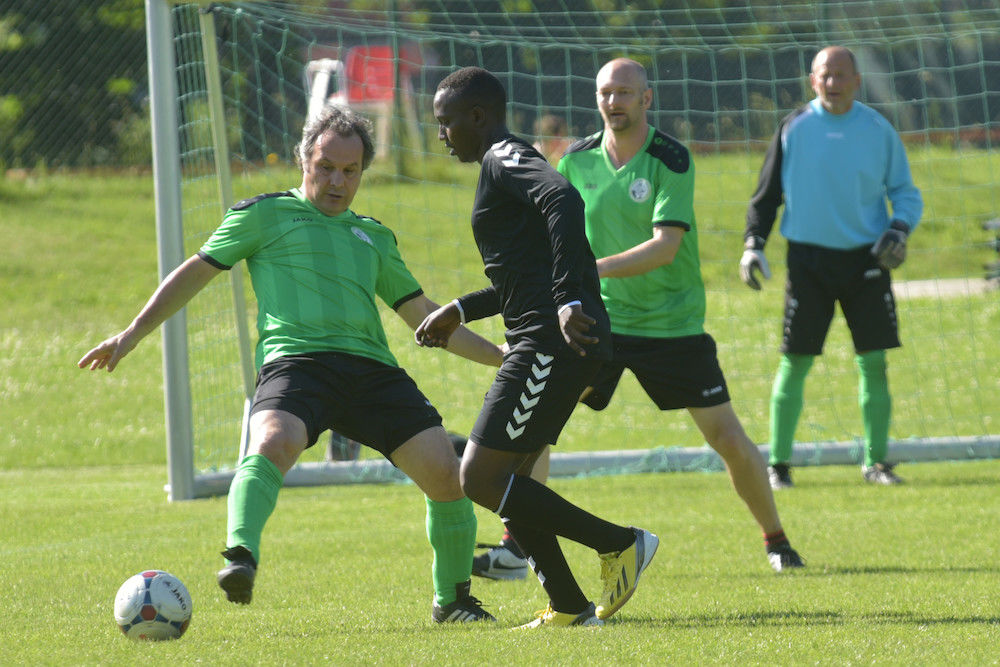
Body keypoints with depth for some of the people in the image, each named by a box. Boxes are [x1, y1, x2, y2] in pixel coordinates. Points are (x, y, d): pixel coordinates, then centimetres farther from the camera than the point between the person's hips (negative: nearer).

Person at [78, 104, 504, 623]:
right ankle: (240, 556, -48)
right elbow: (197, 271, 18)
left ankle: (452, 600, 8)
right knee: (274, 443, -37)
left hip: (371, 367, 4)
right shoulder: (266, 214, 16)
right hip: (296, 361, -4)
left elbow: (422, 314, 34)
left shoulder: (374, 238, 29)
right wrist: (131, 335, 13)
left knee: (446, 473, -10)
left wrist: (500, 356, 30)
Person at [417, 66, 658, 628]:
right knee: (508, 483, 12)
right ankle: (569, 608, 12)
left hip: (551, 343, -10)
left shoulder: (506, 158, -7)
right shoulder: (505, 165, 24)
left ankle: (621, 544, -7)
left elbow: (564, 201, -28)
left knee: (481, 479, -11)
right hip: (546, 344, 10)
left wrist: (568, 301, -34)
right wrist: (460, 311, 34)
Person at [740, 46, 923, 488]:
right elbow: (767, 193, 7)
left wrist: (900, 228, -10)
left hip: (865, 258, 1)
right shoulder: (794, 129, 0)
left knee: (873, 361, -1)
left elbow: (906, 192, 9)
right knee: (794, 364, -2)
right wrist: (752, 244, -4)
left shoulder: (879, 131, 2)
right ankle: (777, 462, 8)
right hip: (809, 258, -1)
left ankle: (876, 460, 11)